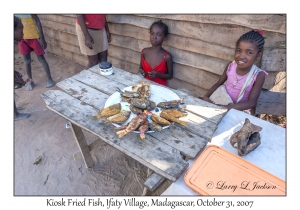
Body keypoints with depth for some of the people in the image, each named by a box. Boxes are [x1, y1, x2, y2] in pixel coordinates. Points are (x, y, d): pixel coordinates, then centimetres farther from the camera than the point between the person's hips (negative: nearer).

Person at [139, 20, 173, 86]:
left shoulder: (167, 56, -11)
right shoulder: (144, 52, -1)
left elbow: (170, 75, -2)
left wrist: (158, 74, -17)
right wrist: (141, 71, -8)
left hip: (160, 86, -2)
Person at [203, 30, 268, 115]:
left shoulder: (259, 75, -18)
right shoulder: (231, 66, -9)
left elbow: (252, 102, -23)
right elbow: (218, 84, 3)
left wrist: (227, 108, -36)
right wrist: (206, 96, -14)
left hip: (242, 112, -3)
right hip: (225, 106, 4)